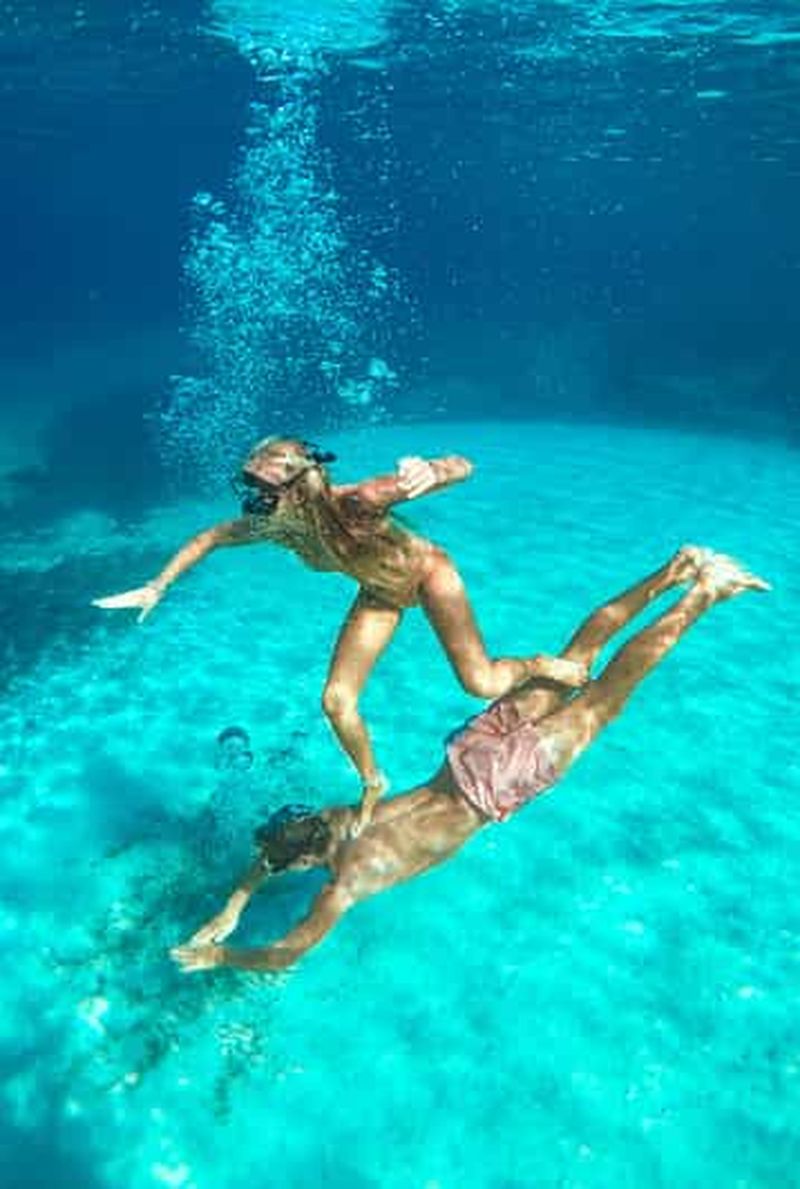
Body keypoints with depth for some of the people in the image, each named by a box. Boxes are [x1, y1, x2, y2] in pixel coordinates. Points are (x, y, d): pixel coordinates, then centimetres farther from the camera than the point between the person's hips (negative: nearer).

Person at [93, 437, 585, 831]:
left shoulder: (354, 502, -41)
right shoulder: (272, 525, -25)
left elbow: (463, 467, -45)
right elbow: (208, 538, -4)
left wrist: (430, 471, -68)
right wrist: (157, 587, -4)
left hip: (427, 571, -4)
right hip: (379, 593, 5)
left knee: (483, 684, -8)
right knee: (336, 701, -2)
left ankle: (540, 665, 28)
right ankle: (373, 784, 26)